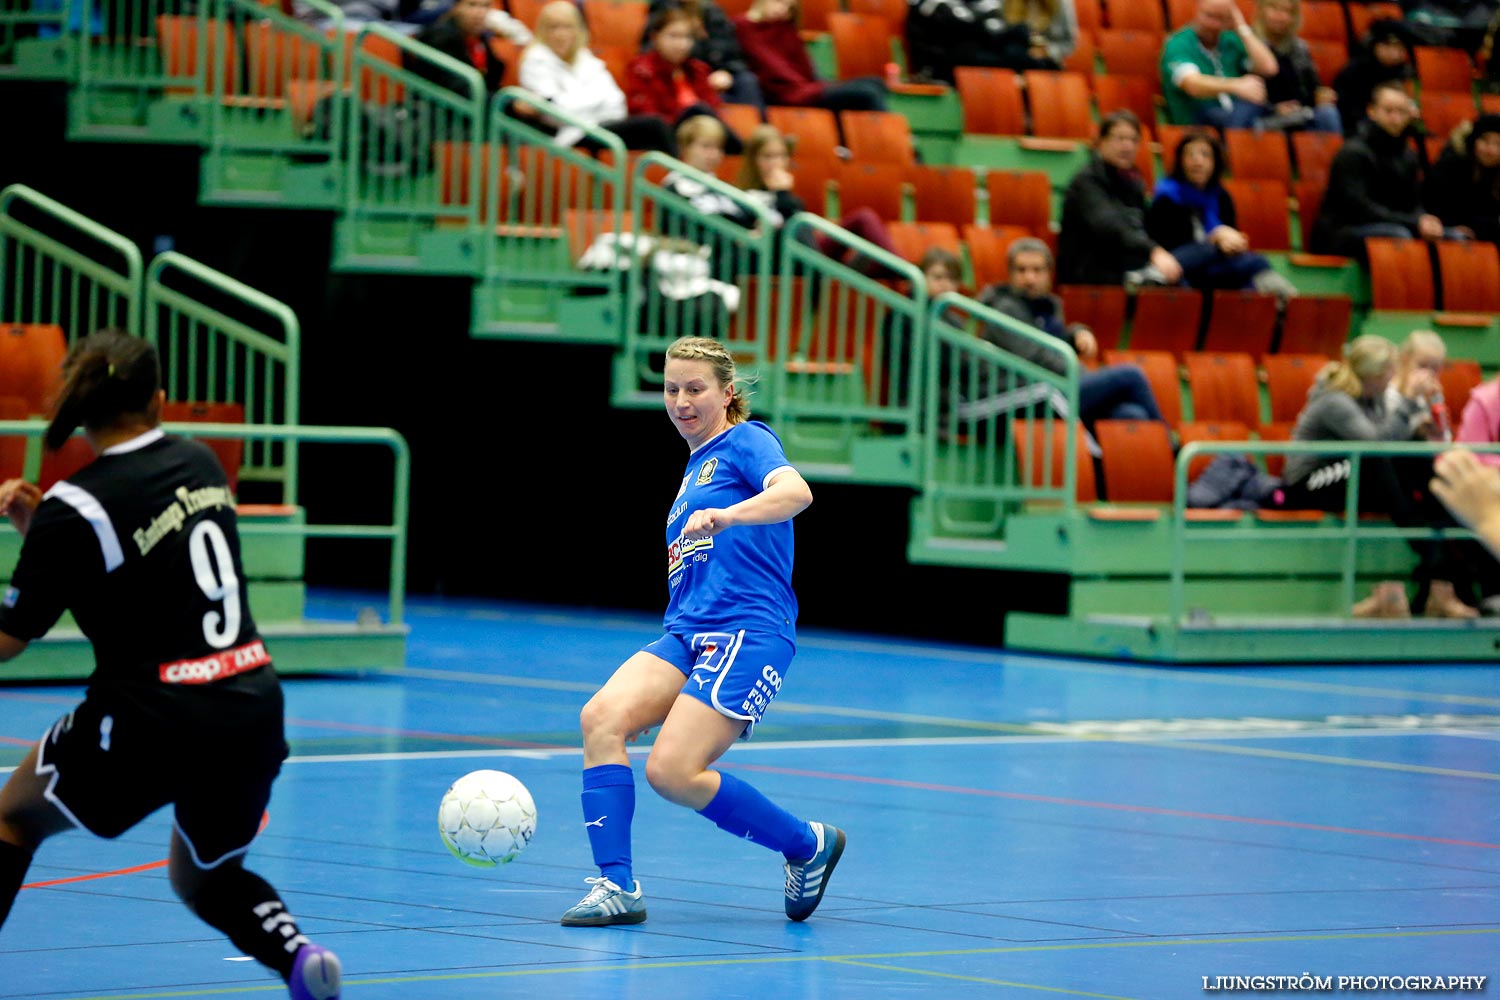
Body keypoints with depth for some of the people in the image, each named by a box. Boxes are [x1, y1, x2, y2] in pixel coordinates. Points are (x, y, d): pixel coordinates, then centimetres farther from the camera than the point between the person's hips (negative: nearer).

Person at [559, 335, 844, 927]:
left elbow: (795, 491, -21)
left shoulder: (746, 441, 2)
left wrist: (725, 515, -39)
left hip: (748, 634, -8)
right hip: (685, 634, 8)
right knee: (602, 717, -18)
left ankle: (809, 845, 1)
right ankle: (615, 885, -17)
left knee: (673, 772, -20)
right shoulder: (694, 467, 27)